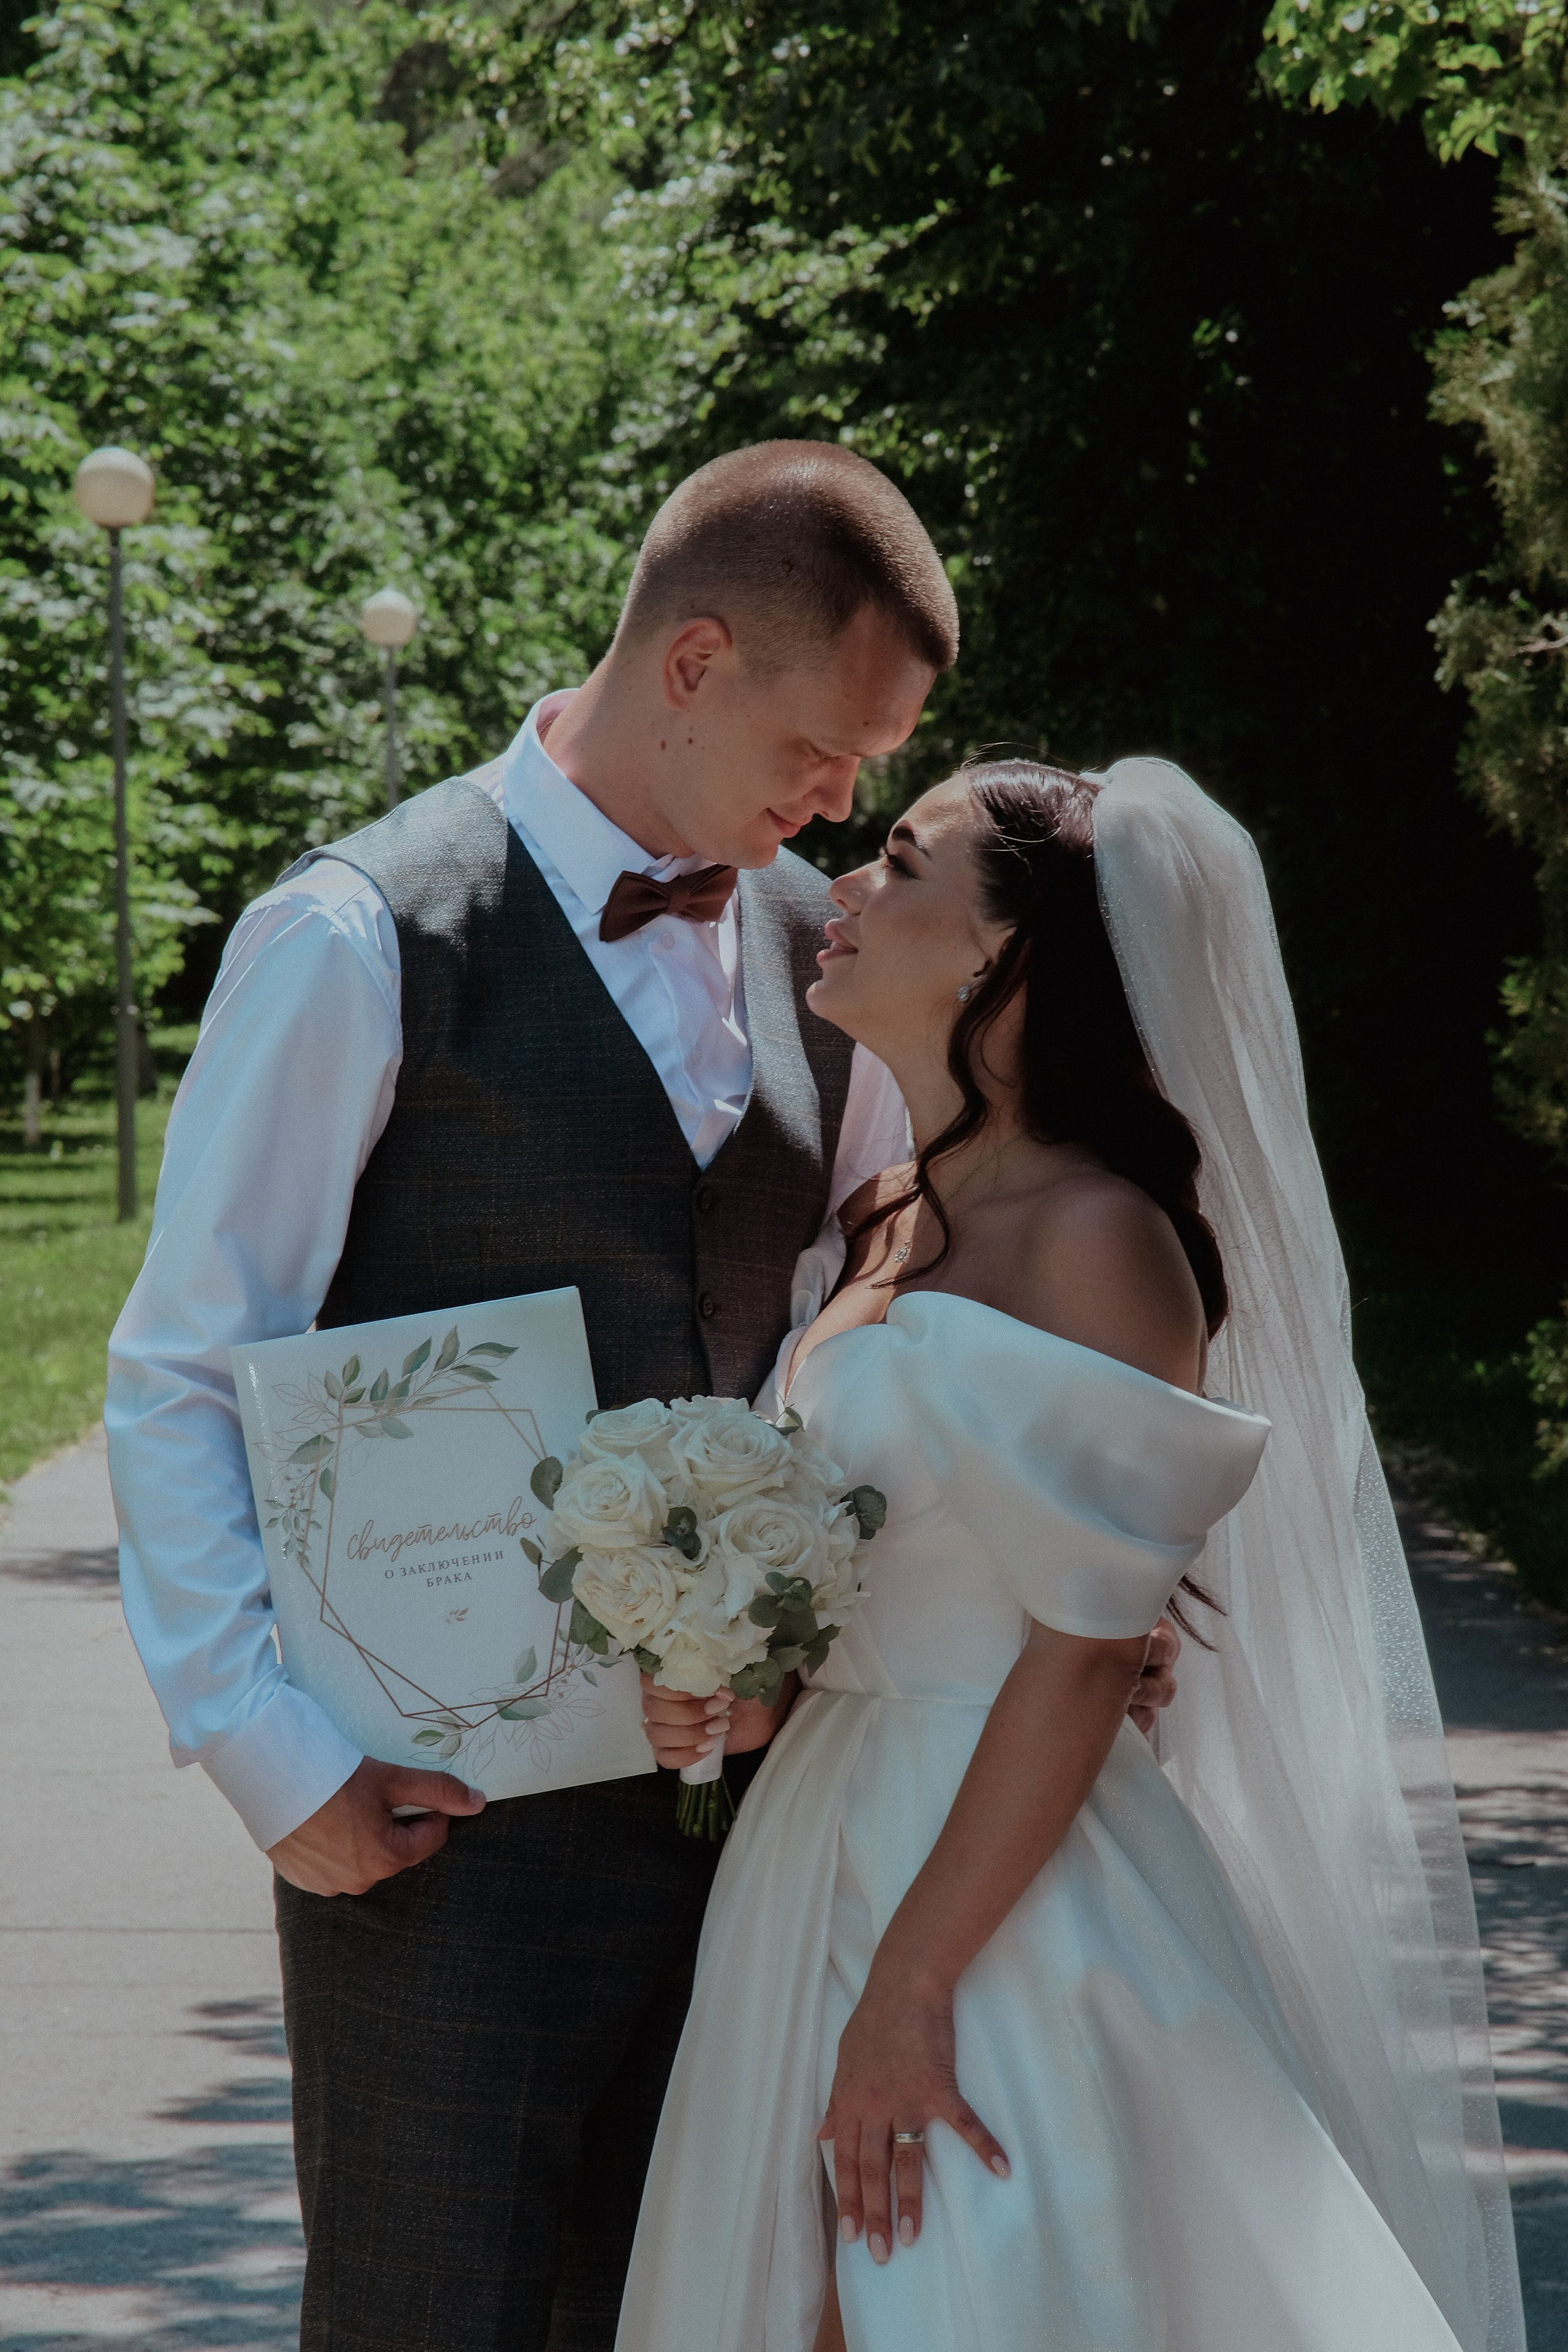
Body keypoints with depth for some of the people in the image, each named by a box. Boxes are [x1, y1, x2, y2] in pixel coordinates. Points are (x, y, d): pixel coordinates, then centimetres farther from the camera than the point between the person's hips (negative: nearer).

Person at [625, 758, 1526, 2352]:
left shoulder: (1099, 1243, -14)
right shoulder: (885, 1227, 11)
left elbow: (1083, 1656, -18)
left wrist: (911, 1986, -20)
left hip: (1012, 1887, -8)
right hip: (822, 1849, 8)